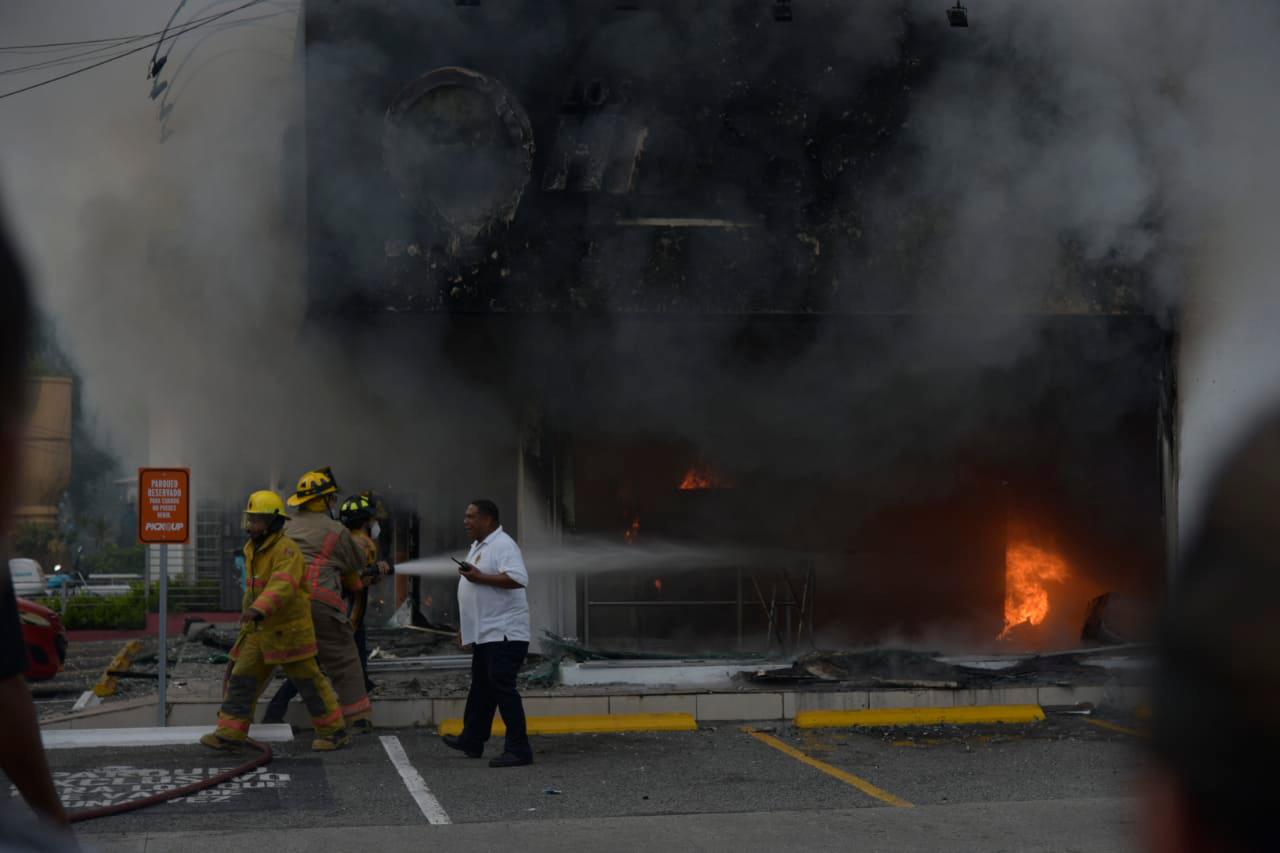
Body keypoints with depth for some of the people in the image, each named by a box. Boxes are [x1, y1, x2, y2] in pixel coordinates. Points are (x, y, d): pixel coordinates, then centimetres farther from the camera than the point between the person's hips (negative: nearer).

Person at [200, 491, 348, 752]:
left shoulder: (286, 550, -19)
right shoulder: (253, 550, 10)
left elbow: (282, 586, -35)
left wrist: (258, 609, -50)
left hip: (288, 630, -8)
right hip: (259, 632, 8)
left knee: (308, 680, 0)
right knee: (242, 679, 2)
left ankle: (334, 731, 11)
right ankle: (229, 732, 5)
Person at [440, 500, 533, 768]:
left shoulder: (503, 545, -14)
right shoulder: (478, 546, 18)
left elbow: (518, 578, -29)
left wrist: (479, 577, -25)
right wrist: (466, 631, 28)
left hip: (504, 633, -10)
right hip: (484, 634, 10)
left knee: (502, 687, -13)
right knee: (481, 687, 18)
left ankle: (519, 750, -12)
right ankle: (471, 742, 30)